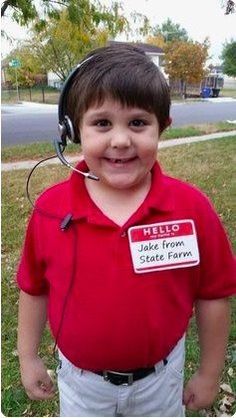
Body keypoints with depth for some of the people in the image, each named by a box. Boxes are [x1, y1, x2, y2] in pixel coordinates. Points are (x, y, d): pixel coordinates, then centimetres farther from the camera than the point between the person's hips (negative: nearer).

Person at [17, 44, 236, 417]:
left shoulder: (192, 208, -21)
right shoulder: (50, 208, -18)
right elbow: (34, 289, -4)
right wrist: (28, 357, 5)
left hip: (160, 376, 0)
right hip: (80, 379, 1)